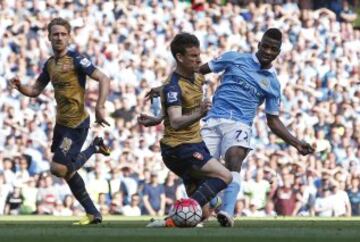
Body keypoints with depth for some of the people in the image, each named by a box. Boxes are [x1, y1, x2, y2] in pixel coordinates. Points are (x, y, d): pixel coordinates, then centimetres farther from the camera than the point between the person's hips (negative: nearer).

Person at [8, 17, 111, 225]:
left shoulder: (76, 60, -13)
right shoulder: (50, 64, 11)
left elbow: (103, 79, -17)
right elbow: (35, 91, 20)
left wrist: (100, 108, -27)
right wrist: (20, 87, -2)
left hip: (77, 123, -8)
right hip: (61, 122, 8)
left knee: (59, 168, -14)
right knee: (68, 171, 11)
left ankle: (95, 148, 9)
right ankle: (93, 213, 24)